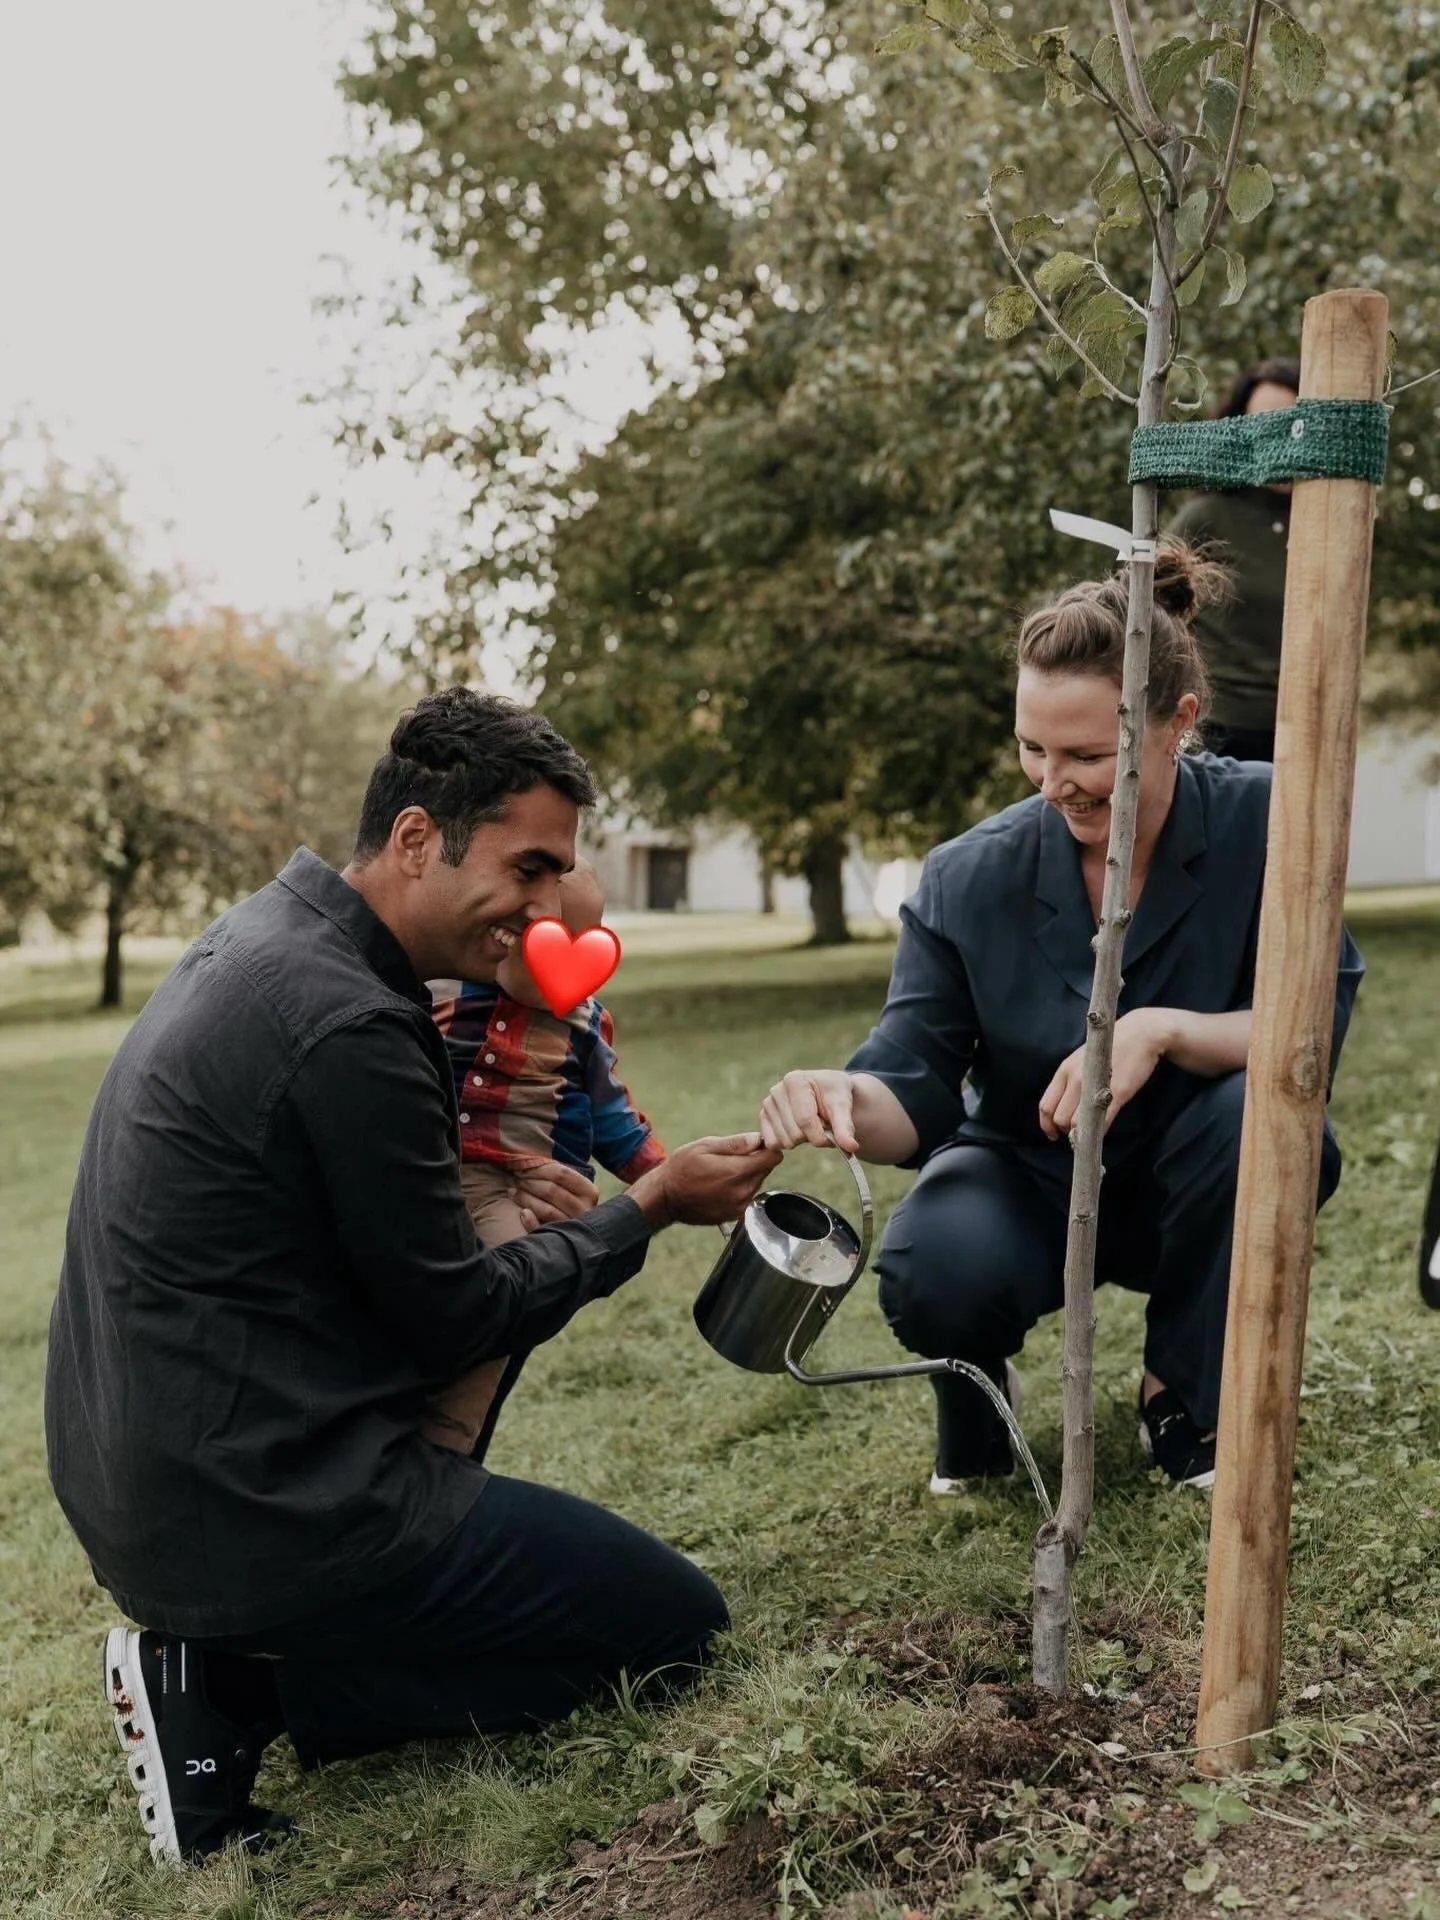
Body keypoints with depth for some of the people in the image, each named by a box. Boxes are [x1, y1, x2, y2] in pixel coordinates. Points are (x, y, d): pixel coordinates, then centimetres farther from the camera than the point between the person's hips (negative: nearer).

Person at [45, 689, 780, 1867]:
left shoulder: (262, 943, 7)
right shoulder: (348, 1023, -23)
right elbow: (455, 1323, -13)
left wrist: (489, 1188, 9)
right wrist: (648, 1210, -3)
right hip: (261, 1505, -10)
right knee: (682, 1628, 2)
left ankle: (216, 1661, 11)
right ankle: (241, 1688, -3)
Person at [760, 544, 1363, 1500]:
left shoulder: (1262, 822, -16)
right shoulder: (968, 879, -14)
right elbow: (918, 1091, -15)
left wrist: (1162, 1031, -37)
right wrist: (849, 1096, -39)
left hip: (1188, 1187, 1)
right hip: (1030, 1180, -1)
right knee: (937, 1269, -34)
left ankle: (1186, 1403, -6)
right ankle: (976, 1395, 7)